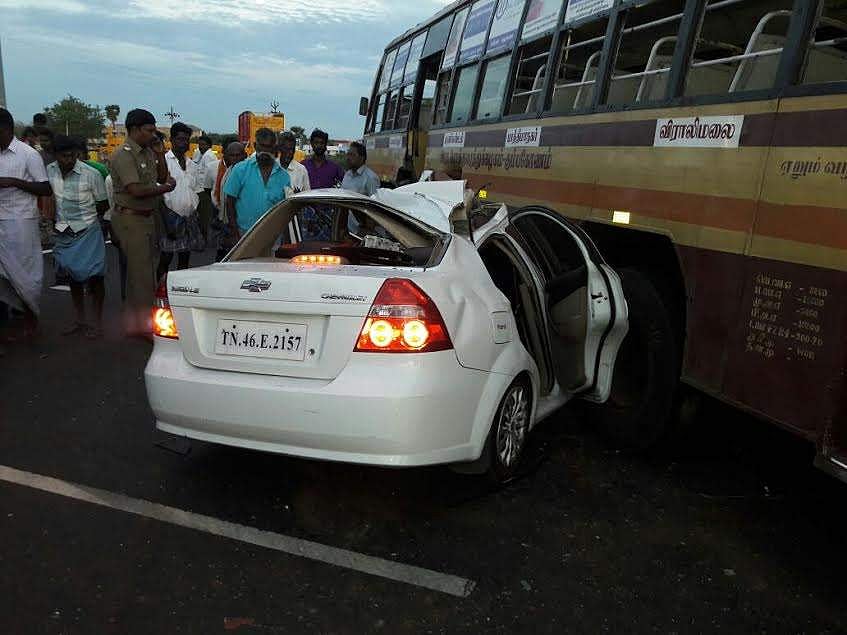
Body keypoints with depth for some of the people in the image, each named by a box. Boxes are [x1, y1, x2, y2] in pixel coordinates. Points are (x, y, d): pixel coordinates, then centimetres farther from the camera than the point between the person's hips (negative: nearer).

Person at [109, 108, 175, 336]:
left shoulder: (148, 152, 10)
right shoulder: (123, 155, -15)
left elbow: (162, 177, 16)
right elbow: (136, 190, -24)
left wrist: (160, 154, 4)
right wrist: (166, 188, -10)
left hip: (145, 217, 9)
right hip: (130, 218, -9)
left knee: (138, 272, 15)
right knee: (142, 273, -6)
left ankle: (133, 322, 25)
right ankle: (145, 325, 1)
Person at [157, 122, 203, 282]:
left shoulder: (193, 166, 15)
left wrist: (195, 212, 10)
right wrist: (167, 218, -18)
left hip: (190, 218, 6)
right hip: (171, 218, -6)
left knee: (184, 258, 9)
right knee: (165, 258, -5)